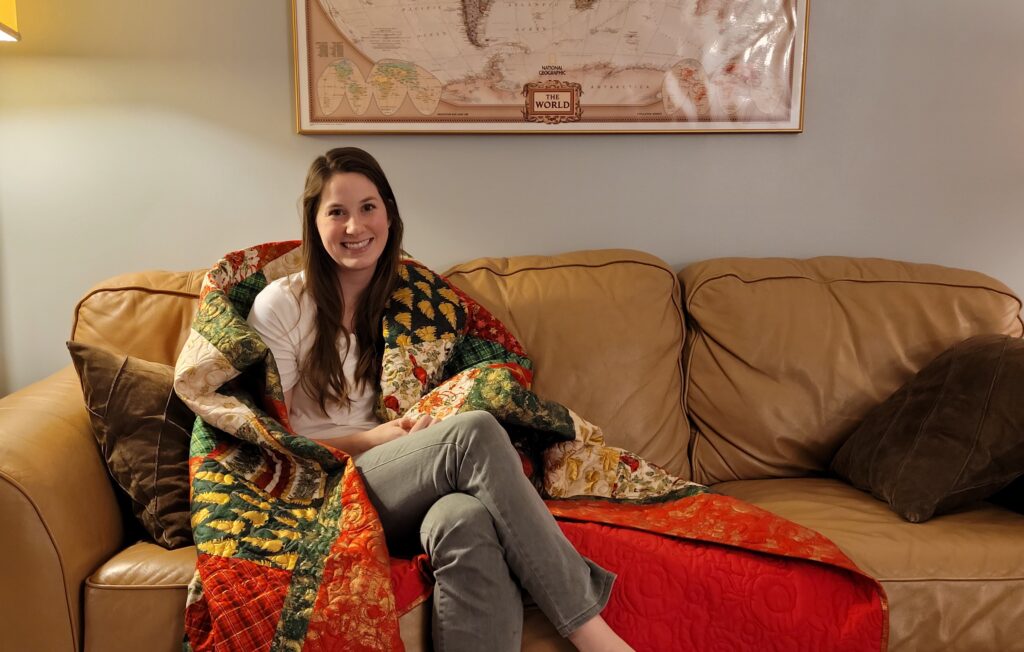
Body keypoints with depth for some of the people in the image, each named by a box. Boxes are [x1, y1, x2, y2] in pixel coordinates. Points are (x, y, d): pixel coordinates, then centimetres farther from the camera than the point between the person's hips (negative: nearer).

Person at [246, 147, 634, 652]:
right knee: (475, 431, -32)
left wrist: (423, 425, -6)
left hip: (406, 487, 3)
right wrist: (367, 441, -12)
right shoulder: (281, 305, 2)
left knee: (466, 520, -38)